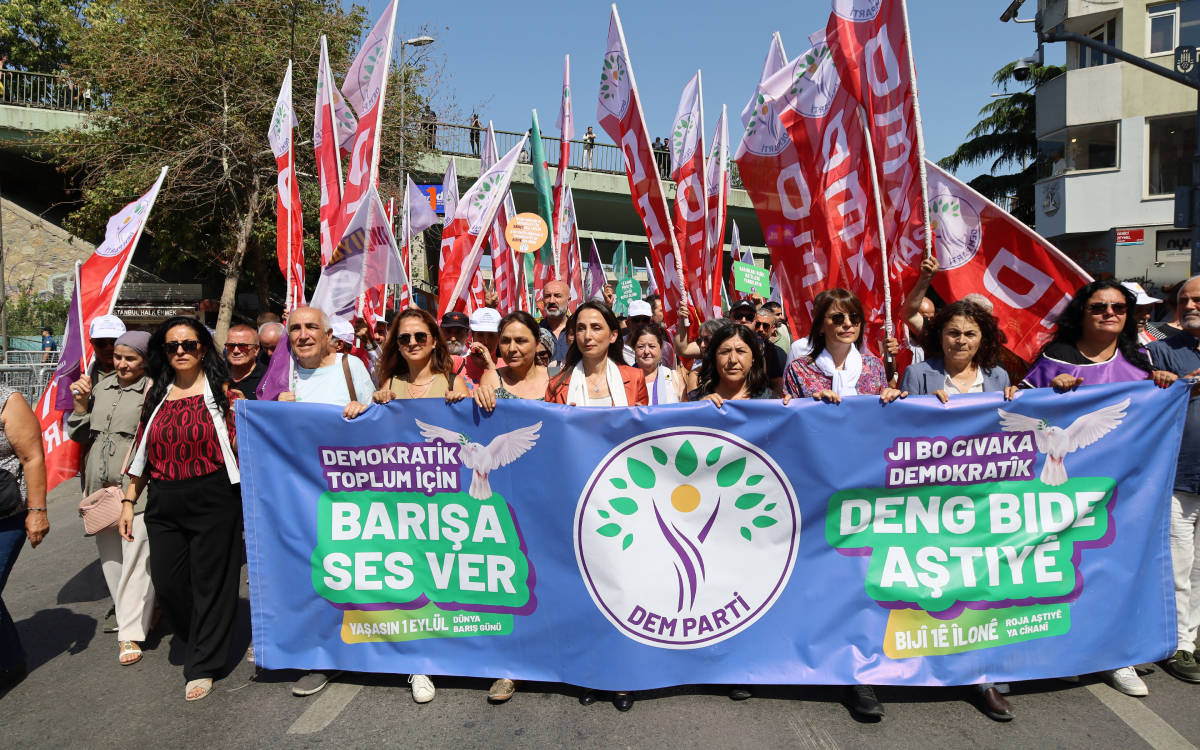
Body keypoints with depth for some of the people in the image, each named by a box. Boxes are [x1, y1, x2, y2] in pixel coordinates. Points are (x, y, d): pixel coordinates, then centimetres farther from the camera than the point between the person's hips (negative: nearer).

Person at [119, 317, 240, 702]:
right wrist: (129, 500, 14)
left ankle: (202, 666, 15)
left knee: (210, 580, 1)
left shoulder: (221, 389, 1)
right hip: (164, 504, 4)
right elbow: (143, 451, 16)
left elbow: (239, 446, -1)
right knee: (167, 582, 5)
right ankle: (204, 640, 33)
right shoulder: (157, 393, 13)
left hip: (214, 500, -4)